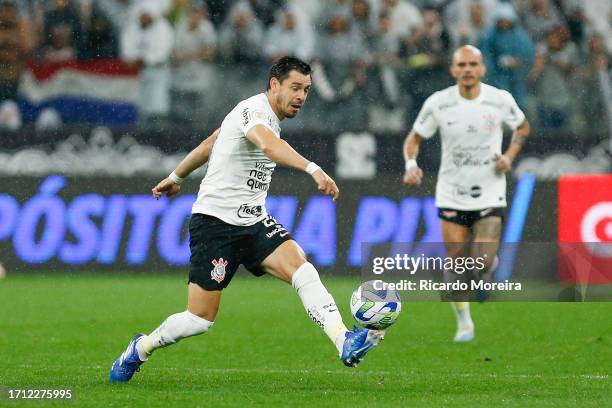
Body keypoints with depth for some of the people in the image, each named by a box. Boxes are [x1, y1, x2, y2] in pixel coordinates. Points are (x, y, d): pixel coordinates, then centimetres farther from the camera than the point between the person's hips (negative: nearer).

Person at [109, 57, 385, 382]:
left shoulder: (269, 117, 13)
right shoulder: (254, 110, -15)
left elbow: (209, 144, 26)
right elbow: (269, 145, -40)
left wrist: (176, 177, 38)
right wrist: (313, 170, -54)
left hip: (253, 221, 8)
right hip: (215, 221, -8)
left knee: (302, 268, -19)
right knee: (200, 319, -5)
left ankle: (345, 343, -33)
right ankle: (140, 349, 21)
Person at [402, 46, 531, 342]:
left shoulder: (500, 100, -6)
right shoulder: (438, 103, -7)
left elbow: (522, 127, 13)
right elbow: (414, 138, 5)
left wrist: (509, 156, -3)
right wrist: (411, 165, -15)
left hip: (489, 195, -1)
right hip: (451, 195, 1)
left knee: (480, 267, -12)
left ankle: (489, 260, 27)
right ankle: (463, 322, 22)